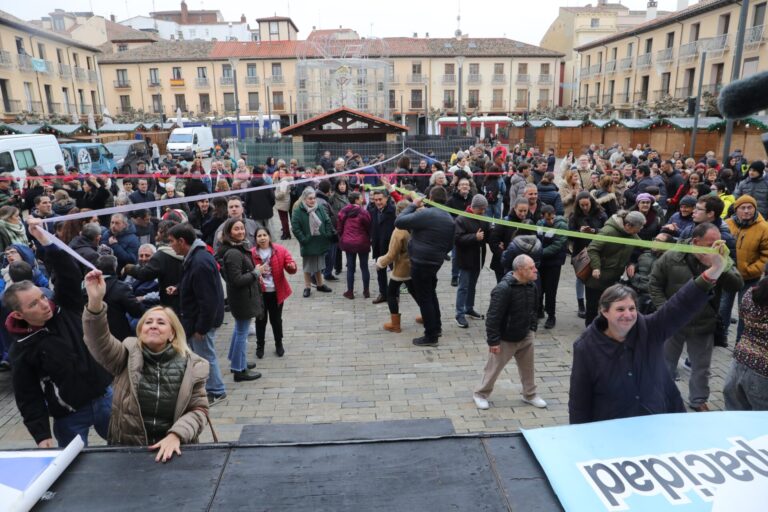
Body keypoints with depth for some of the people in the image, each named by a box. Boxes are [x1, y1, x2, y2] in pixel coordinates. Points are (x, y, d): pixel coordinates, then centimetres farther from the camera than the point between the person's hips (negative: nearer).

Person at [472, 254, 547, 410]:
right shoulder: (503, 289, -29)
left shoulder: (532, 286, -3)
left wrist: (532, 328, 9)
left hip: (525, 336, 7)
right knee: (494, 368, 7)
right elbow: (493, 317, -27)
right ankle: (480, 394, 27)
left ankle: (530, 395, 37)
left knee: (528, 367, 16)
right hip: (505, 339, -7)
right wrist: (493, 341, -24)